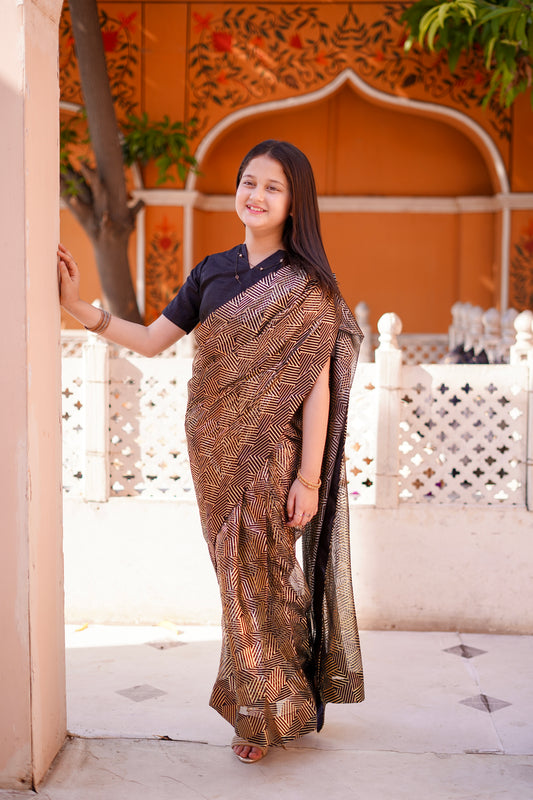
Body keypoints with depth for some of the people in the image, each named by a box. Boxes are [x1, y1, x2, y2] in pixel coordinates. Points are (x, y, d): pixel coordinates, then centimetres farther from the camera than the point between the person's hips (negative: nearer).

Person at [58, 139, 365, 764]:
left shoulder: (308, 286, -7)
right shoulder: (213, 272, 8)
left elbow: (318, 387, -10)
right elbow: (152, 341, 8)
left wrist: (309, 477, -14)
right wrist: (79, 306, -3)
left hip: (269, 454, -4)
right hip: (214, 451, 5)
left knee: (256, 576, 3)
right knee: (239, 574, 12)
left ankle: (267, 712, 22)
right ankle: (260, 696, 29)